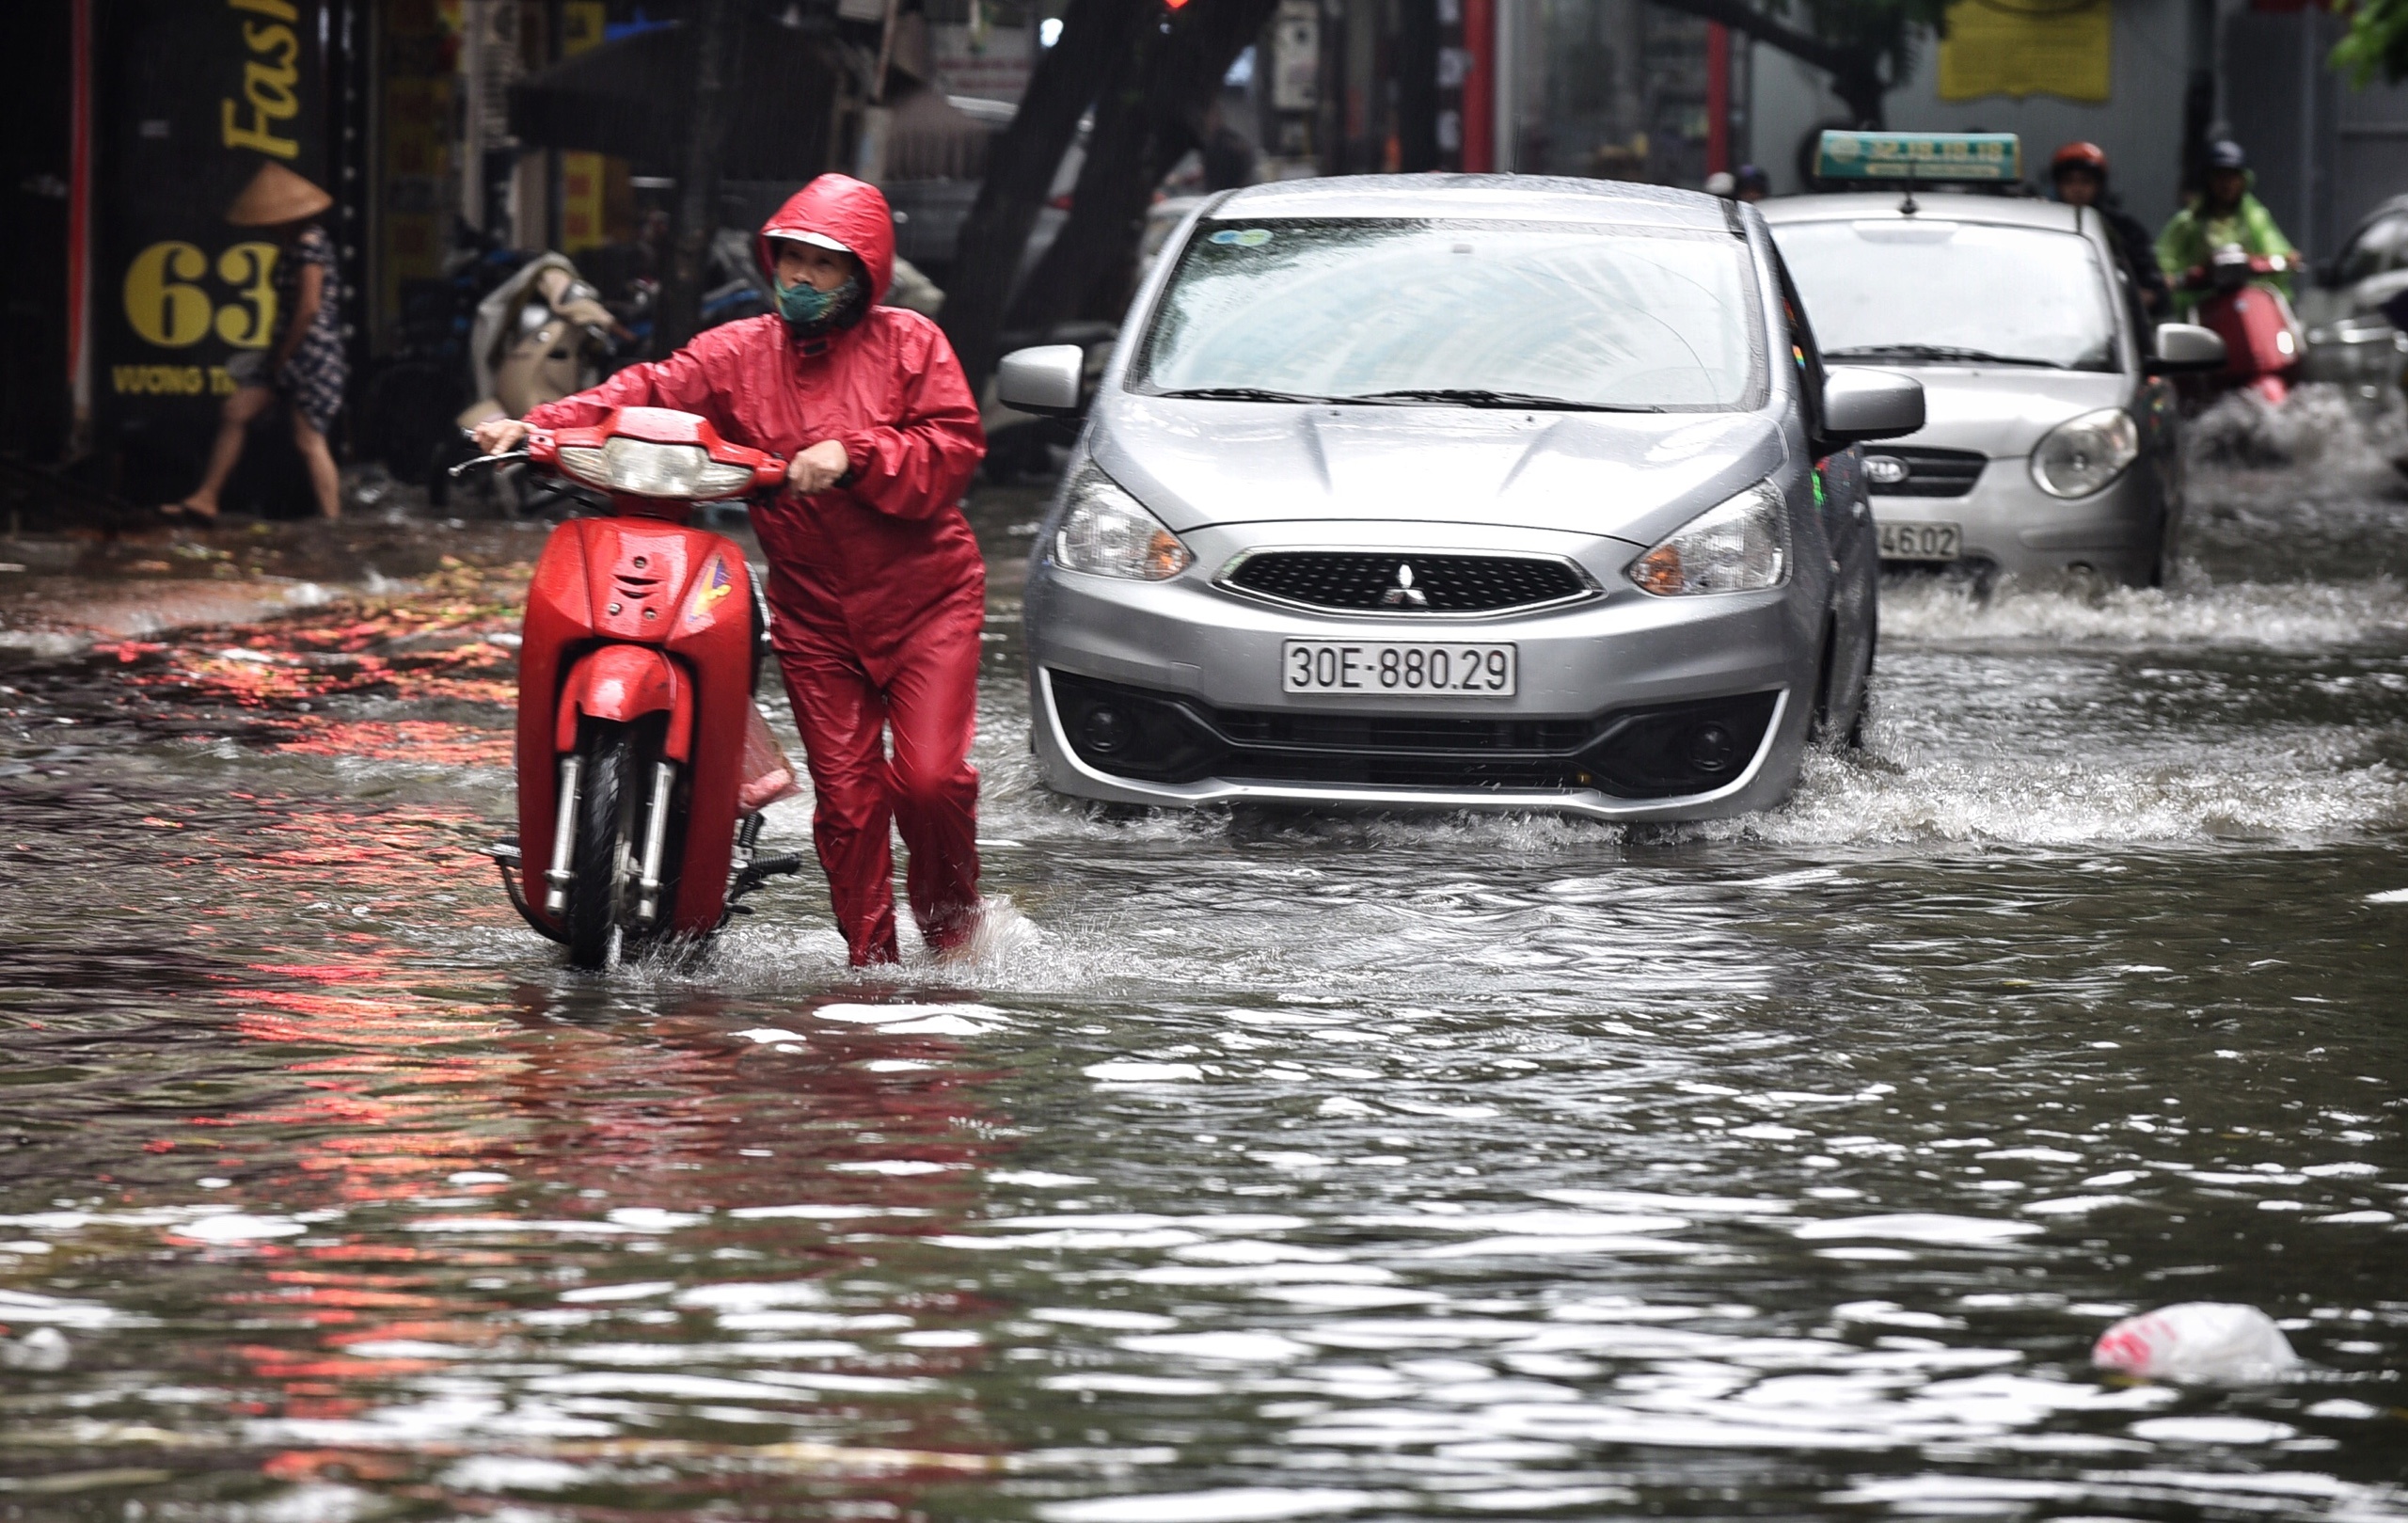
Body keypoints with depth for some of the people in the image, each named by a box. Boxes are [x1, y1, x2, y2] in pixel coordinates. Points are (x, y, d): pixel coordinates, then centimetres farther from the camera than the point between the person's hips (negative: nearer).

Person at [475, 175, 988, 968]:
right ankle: (871, 958, 9)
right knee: (846, 793, -2)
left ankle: (954, 927, 13)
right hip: (816, 616, 3)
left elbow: (954, 447, -10)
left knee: (931, 777, -12)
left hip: (926, 599, -3)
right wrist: (543, 425, -16)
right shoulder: (740, 352, 7)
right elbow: (651, 391, -2)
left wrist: (853, 454, -22)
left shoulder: (909, 344, -1)